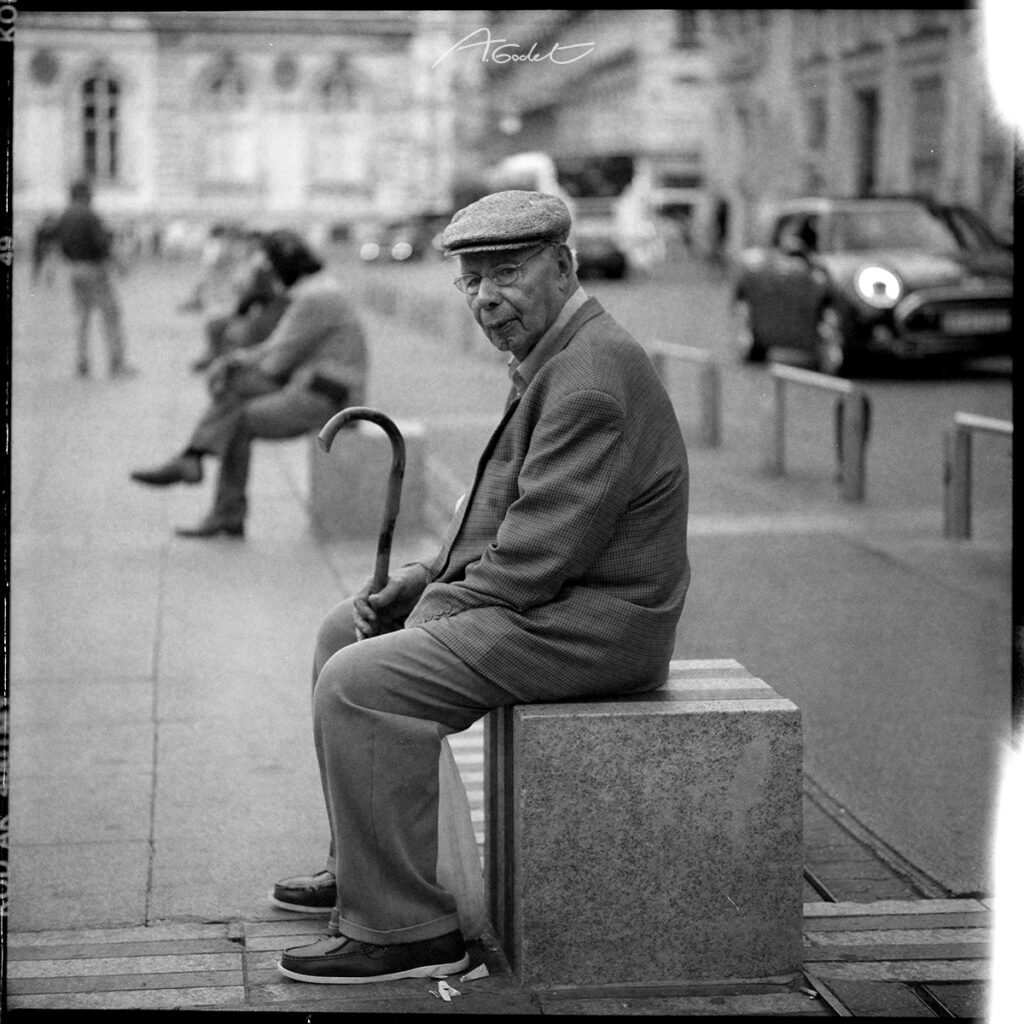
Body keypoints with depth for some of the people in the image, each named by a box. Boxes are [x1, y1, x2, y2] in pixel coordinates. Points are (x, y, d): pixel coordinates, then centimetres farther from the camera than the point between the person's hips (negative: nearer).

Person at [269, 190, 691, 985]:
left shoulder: (593, 373, -20)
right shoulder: (551, 357, 15)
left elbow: (542, 551, -25)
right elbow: (502, 514, 22)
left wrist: (439, 609, -13)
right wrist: (421, 581, 9)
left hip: (589, 624, -11)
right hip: (547, 600, 11)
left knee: (361, 682, -20)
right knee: (344, 632, 17)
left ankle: (404, 927, -13)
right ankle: (363, 865, 25)